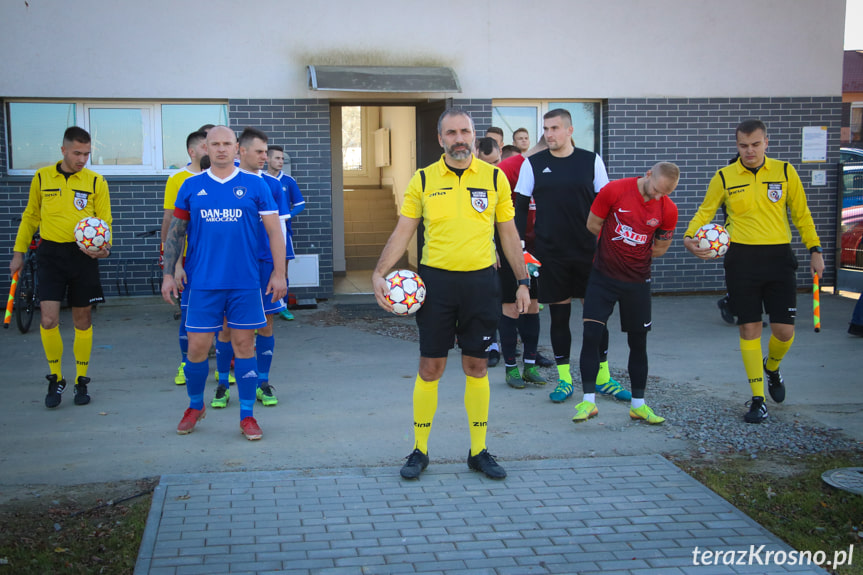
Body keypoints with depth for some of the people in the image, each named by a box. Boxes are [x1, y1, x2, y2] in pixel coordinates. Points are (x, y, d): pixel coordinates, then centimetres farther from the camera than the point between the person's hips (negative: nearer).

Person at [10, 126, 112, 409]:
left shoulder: (96, 182, 0)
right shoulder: (42, 178, 4)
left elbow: (104, 221, 2)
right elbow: (30, 216, 14)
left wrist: (103, 246, -19)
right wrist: (18, 253, 13)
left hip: (83, 255, 0)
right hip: (50, 254, 0)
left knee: (83, 321, 8)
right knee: (48, 320, -9)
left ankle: (81, 381, 22)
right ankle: (55, 380, 11)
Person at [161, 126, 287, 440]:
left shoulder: (255, 185, 2)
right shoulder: (191, 186, 6)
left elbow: (274, 231, 3)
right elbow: (175, 232, 11)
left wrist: (279, 273, -2)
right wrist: (169, 273, 6)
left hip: (245, 282, -1)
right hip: (204, 283, 1)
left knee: (244, 345, 4)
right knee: (197, 347, 4)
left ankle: (247, 415, 15)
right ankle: (195, 406, 27)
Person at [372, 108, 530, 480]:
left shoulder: (494, 178, 3)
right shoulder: (423, 180, 2)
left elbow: (508, 233, 8)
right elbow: (403, 231, 2)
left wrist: (523, 281, 6)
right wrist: (379, 273, -9)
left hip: (480, 281, 1)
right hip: (436, 280, 0)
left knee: (476, 366, 8)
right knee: (430, 367, 3)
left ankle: (479, 451, 20)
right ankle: (419, 450, 17)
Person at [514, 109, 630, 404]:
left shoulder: (591, 160, 3)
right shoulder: (533, 164, 3)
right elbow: (521, 207, 6)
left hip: (588, 250, 1)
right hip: (551, 253, 0)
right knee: (559, 315, 5)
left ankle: (603, 378, 18)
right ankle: (564, 379, 17)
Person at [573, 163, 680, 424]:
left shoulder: (668, 210, -6)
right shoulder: (614, 191, -14)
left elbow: (660, 248, 6)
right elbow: (592, 226, -4)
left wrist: (629, 250, 2)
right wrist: (613, 251, 4)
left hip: (638, 281, 2)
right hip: (603, 276, -2)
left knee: (638, 342, 7)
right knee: (591, 335, -9)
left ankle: (638, 404, 20)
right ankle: (588, 401, 1)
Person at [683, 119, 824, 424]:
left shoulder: (784, 171, 3)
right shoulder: (724, 177, 1)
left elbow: (801, 213, 9)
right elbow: (705, 211, 7)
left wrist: (815, 250, 5)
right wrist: (690, 236, -12)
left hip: (779, 257, 1)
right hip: (741, 258, -1)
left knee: (784, 330, -2)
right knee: (749, 328, 1)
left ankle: (772, 368, 33)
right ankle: (758, 399, 11)